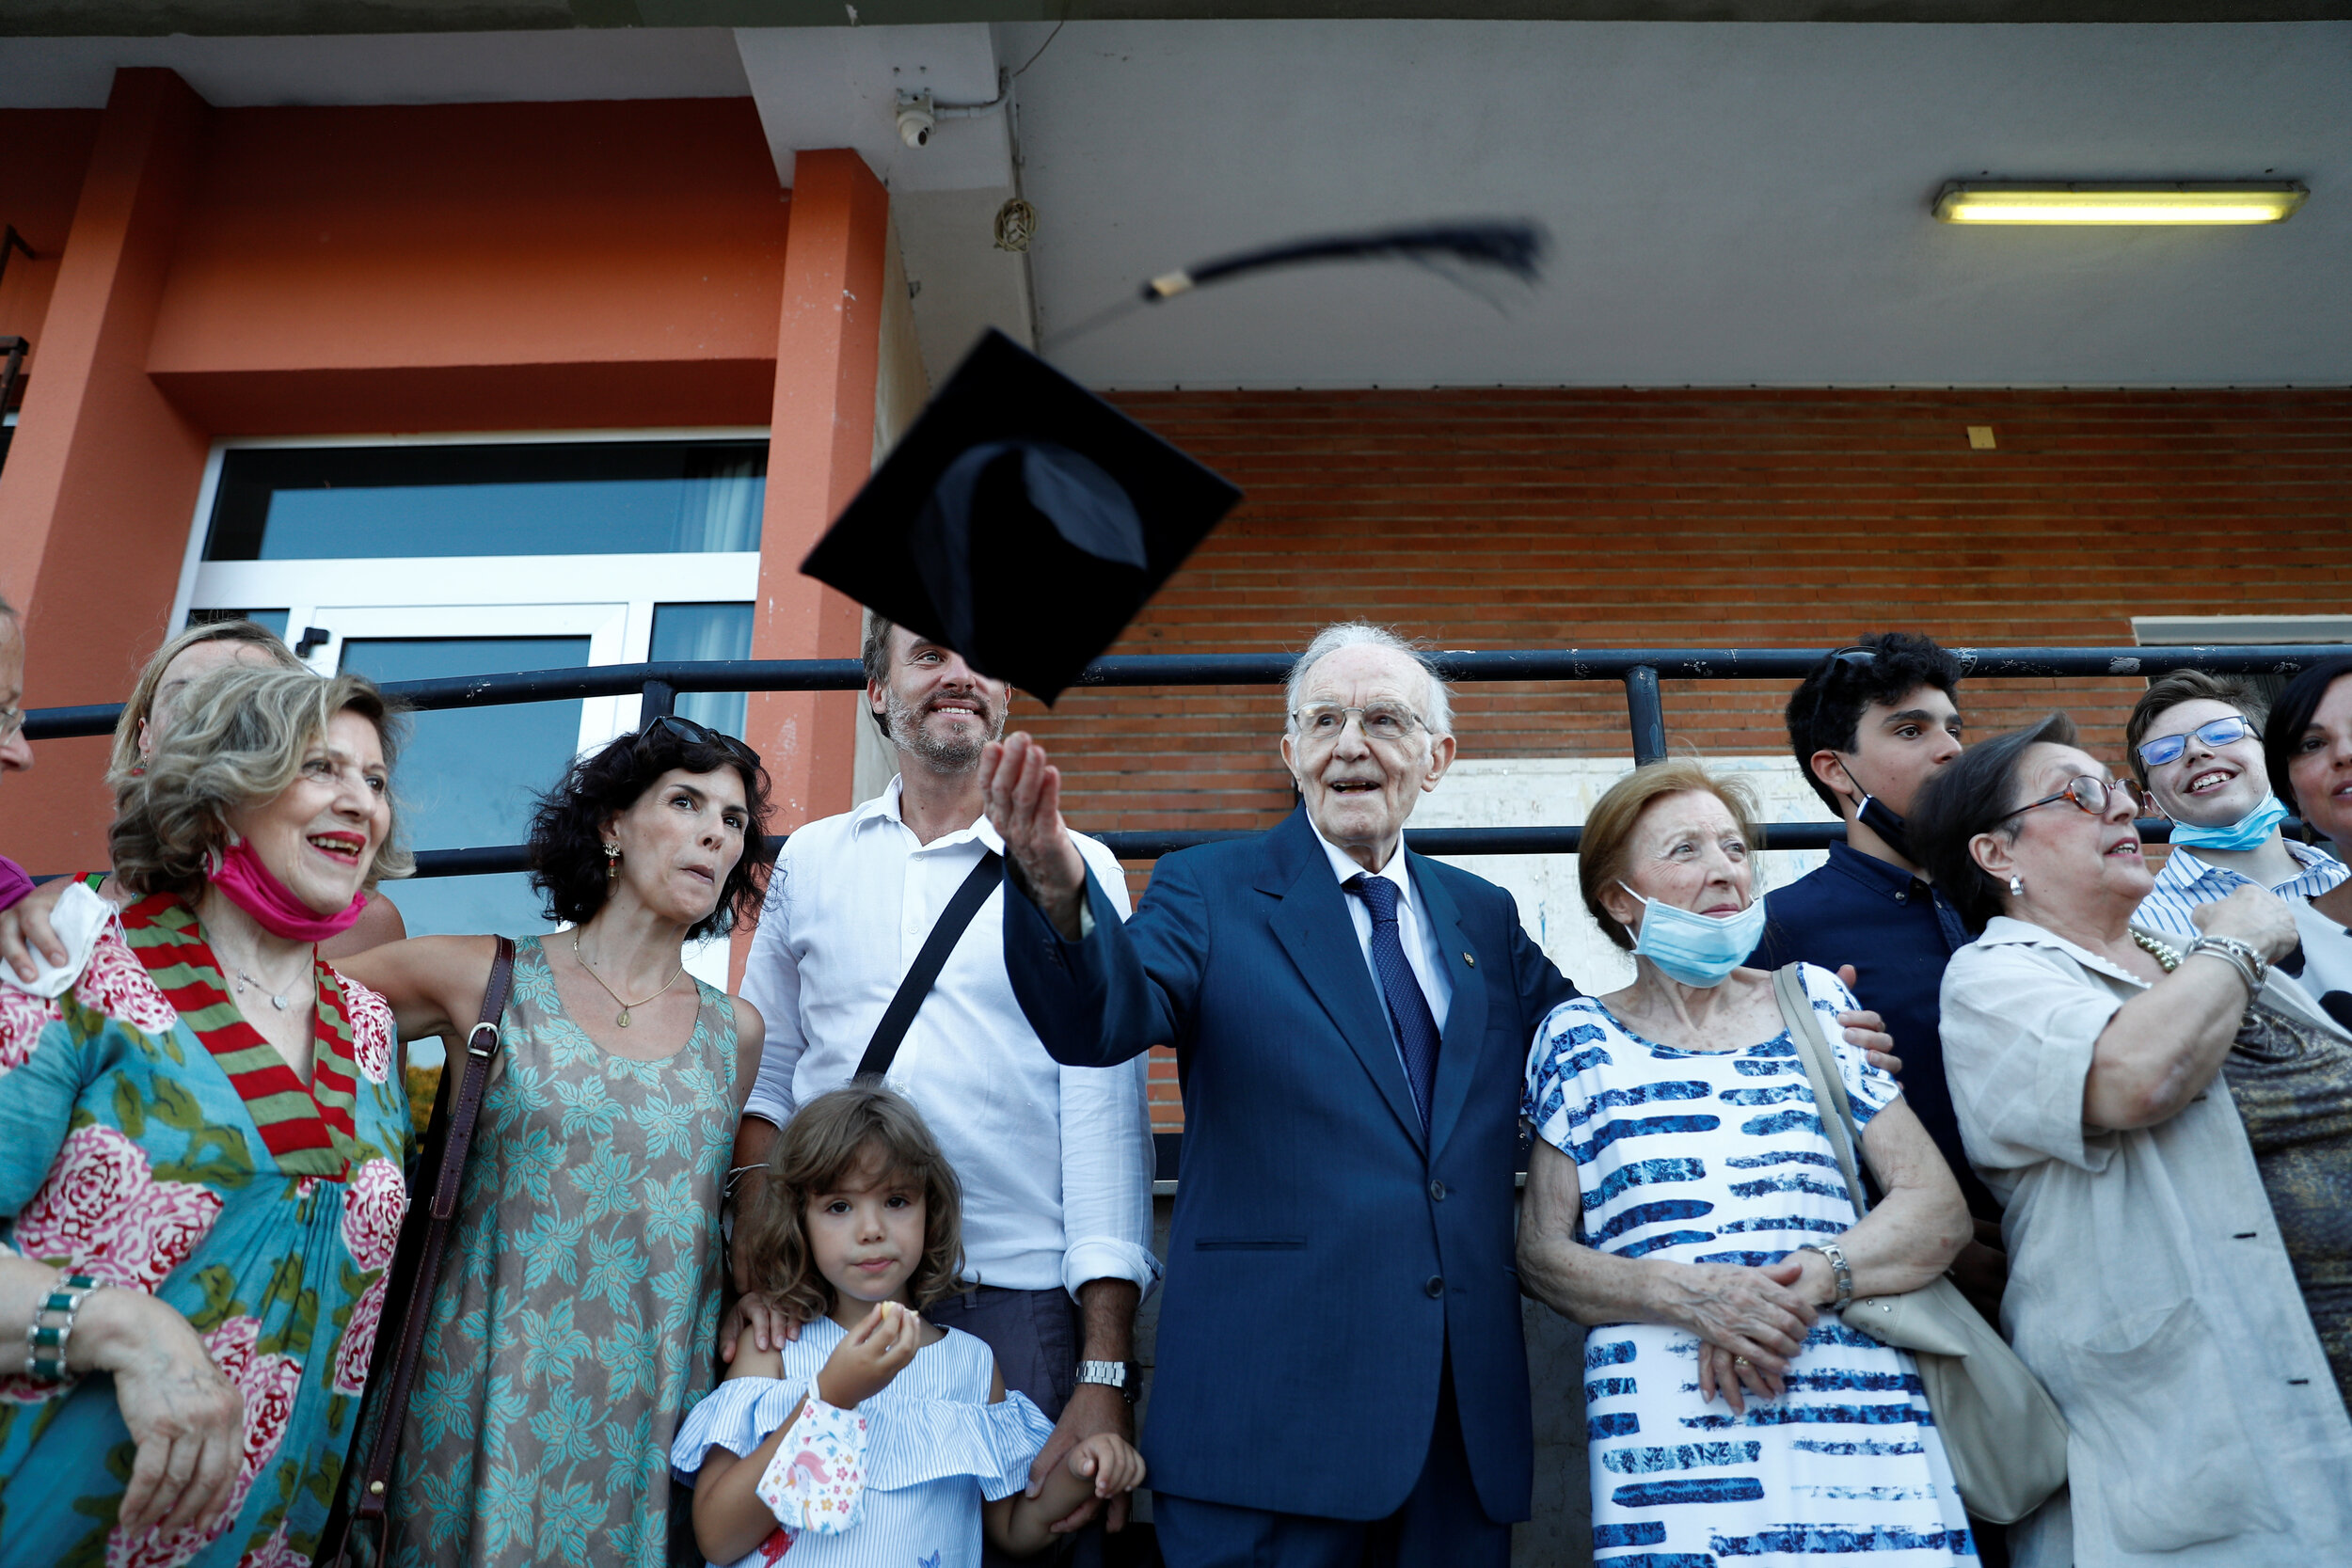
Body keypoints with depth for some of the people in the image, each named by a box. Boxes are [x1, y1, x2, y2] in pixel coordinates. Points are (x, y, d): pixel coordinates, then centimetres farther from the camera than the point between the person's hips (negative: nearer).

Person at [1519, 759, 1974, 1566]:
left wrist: (1810, 1279, -12)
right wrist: (1689, 1291, -14)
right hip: (1668, 1437, -2)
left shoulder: (1814, 1000, 9)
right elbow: (1541, 1251, 2)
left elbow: (1940, 1206, 5)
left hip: (1863, 1412, 2)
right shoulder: (1579, 1037, 4)